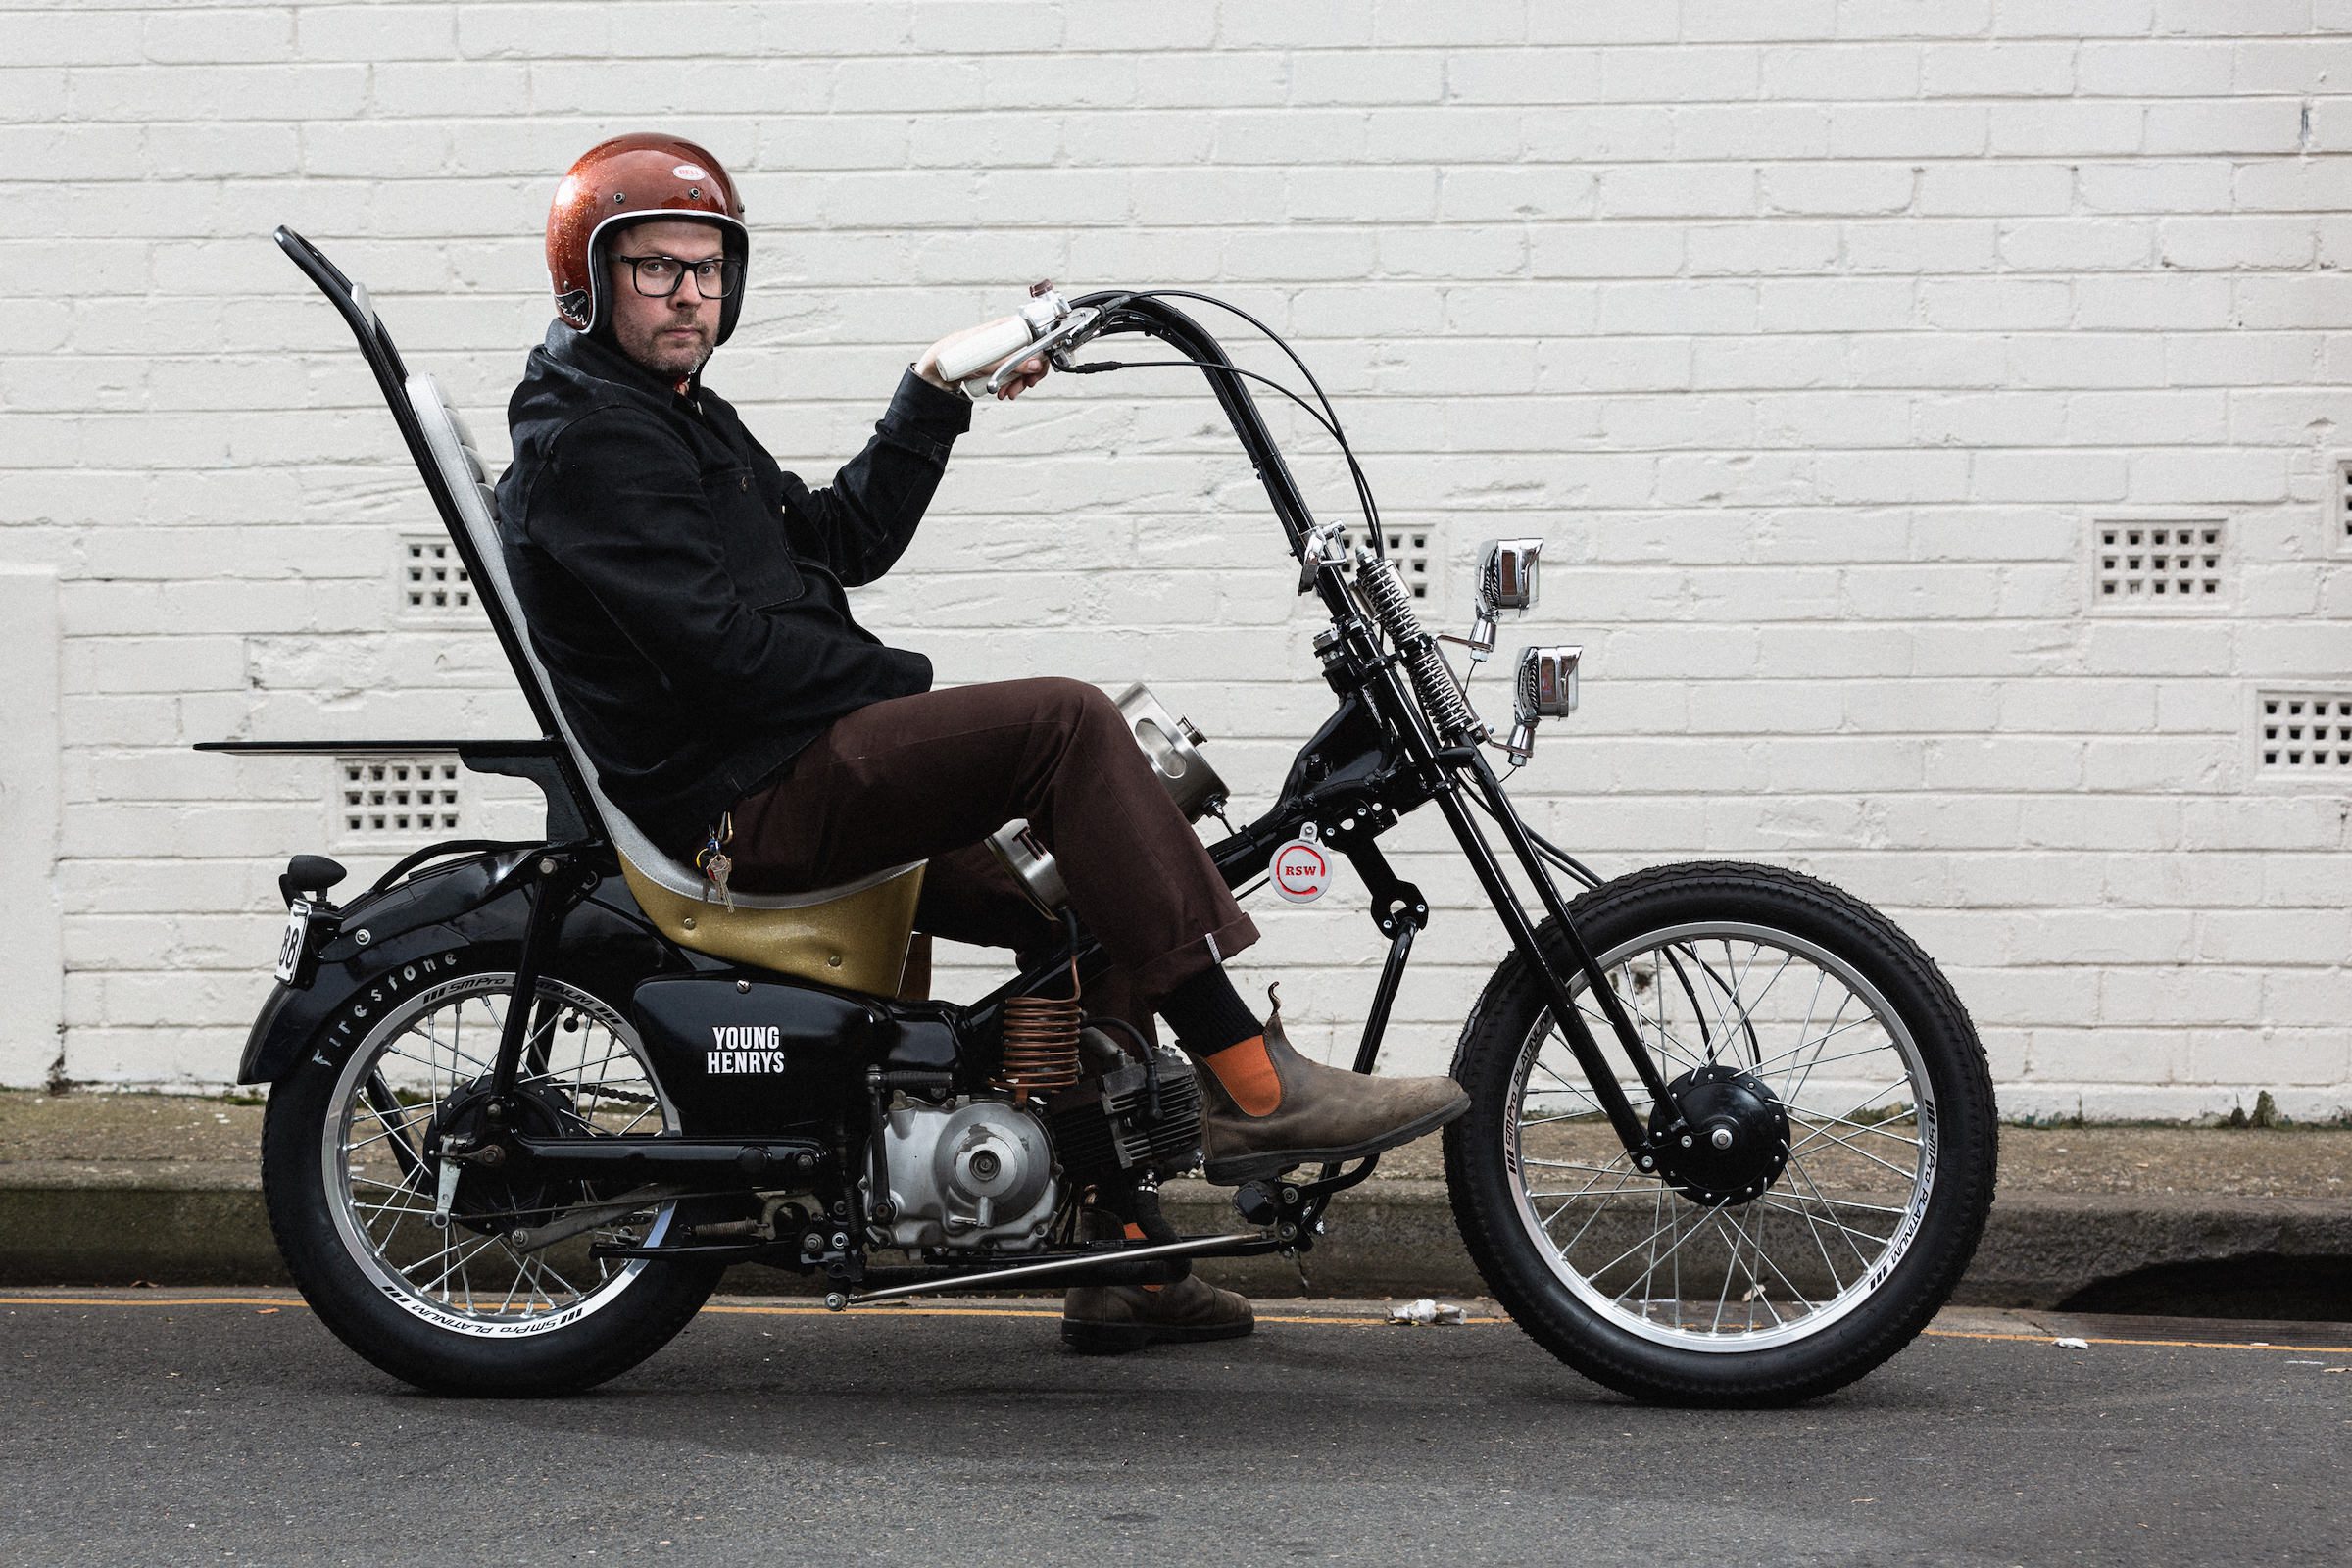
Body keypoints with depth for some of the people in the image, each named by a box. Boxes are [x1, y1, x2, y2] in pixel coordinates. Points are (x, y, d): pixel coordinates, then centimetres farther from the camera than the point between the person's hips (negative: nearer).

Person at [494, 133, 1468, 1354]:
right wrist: (907, 682, -8)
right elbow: (722, 646, -19)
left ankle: (1116, 1255, 11)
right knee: (1066, 724, -22)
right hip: (734, 803, -11)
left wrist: (933, 398, 13)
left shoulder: (678, 417, 23)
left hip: (796, 771, 11)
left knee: (1082, 898, 11)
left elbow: (842, 539, 21)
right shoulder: (584, 440, -10)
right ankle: (1250, 1086, -25)